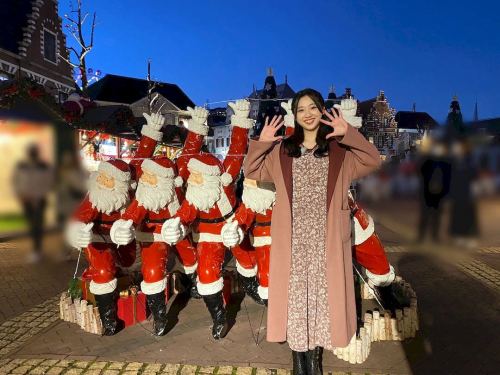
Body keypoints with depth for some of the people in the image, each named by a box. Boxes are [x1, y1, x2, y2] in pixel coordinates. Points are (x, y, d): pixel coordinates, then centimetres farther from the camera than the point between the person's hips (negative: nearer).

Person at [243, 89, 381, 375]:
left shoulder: (339, 150, 5)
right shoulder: (282, 151, 9)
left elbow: (374, 161, -6)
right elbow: (251, 171, 9)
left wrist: (349, 134, -17)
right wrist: (261, 142, -6)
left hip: (325, 240, -1)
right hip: (293, 240, 1)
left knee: (322, 293, 4)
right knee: (294, 293, 5)